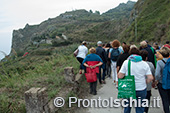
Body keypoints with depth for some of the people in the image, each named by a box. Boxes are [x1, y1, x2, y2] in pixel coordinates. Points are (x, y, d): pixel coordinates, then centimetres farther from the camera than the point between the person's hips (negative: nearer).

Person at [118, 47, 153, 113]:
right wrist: (144, 83, 10)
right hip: (141, 90, 1)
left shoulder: (126, 62, -7)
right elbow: (150, 78, -7)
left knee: (127, 106, 20)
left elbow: (120, 76, -11)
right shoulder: (144, 64, -1)